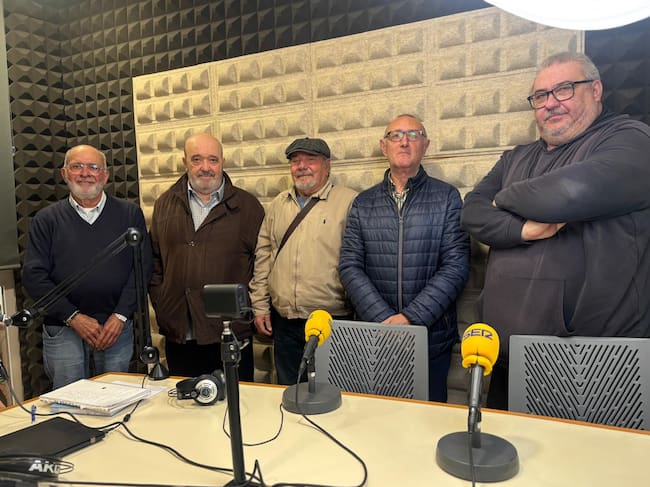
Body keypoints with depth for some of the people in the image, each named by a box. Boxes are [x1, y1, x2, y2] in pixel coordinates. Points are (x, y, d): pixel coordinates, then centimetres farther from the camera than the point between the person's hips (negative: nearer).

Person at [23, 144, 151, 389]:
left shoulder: (129, 214, 4)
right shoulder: (46, 219, 4)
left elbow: (142, 267, -1)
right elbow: (34, 275, -1)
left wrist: (120, 316, -9)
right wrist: (74, 317, -10)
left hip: (117, 327, 0)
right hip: (62, 330, 0)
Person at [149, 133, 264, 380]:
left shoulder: (248, 206, 1)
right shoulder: (165, 204, 10)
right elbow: (154, 261, 13)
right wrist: (160, 307, 5)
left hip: (231, 333, -2)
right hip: (178, 334, 3)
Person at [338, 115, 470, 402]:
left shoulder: (447, 198, 0)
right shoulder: (363, 203, 6)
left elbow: (456, 266, -8)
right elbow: (350, 266, -1)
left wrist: (411, 318, -16)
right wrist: (384, 319, -13)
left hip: (432, 338, -1)